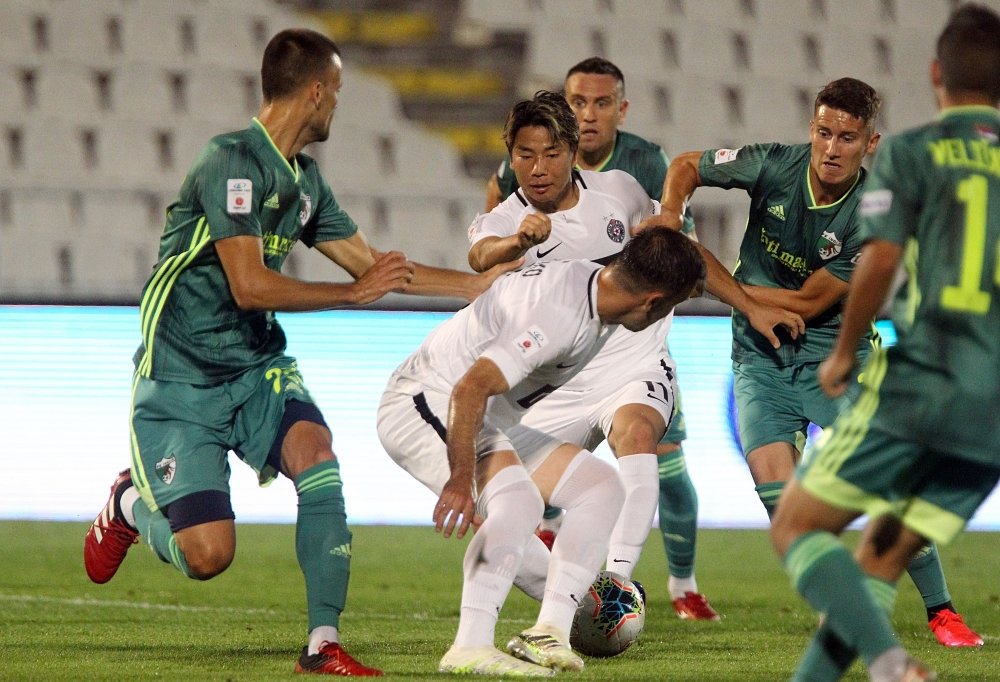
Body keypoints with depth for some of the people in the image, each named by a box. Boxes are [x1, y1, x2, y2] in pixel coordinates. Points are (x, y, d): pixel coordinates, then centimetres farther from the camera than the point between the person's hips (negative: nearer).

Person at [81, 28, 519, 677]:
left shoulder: (305, 180, 10)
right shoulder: (233, 162, -18)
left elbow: (372, 264, 20)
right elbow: (250, 285, -23)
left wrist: (482, 282, 17)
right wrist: (357, 291, -15)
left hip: (257, 367, 7)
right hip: (182, 379, -7)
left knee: (316, 455, -23)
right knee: (207, 555, -13)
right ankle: (131, 503, 23)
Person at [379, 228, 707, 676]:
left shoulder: (594, 283, 0)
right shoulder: (561, 313, -30)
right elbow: (471, 388, -37)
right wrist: (461, 477, -43)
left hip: (489, 422, 11)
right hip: (426, 402, -11)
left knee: (601, 486, 5)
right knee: (518, 500, -33)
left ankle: (548, 634, -5)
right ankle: (470, 649, -36)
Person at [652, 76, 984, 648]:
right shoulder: (774, 167, -12)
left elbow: (808, 302, -16)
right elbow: (686, 166, 5)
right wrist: (670, 219, -15)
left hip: (836, 353, -2)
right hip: (761, 357, 2)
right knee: (774, 485, -16)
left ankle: (941, 610, 2)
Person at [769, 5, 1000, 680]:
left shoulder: (909, 153, 2)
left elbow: (880, 259, -10)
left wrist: (844, 353, 3)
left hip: (917, 388, -4)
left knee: (797, 528, 6)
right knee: (879, 565, 15)